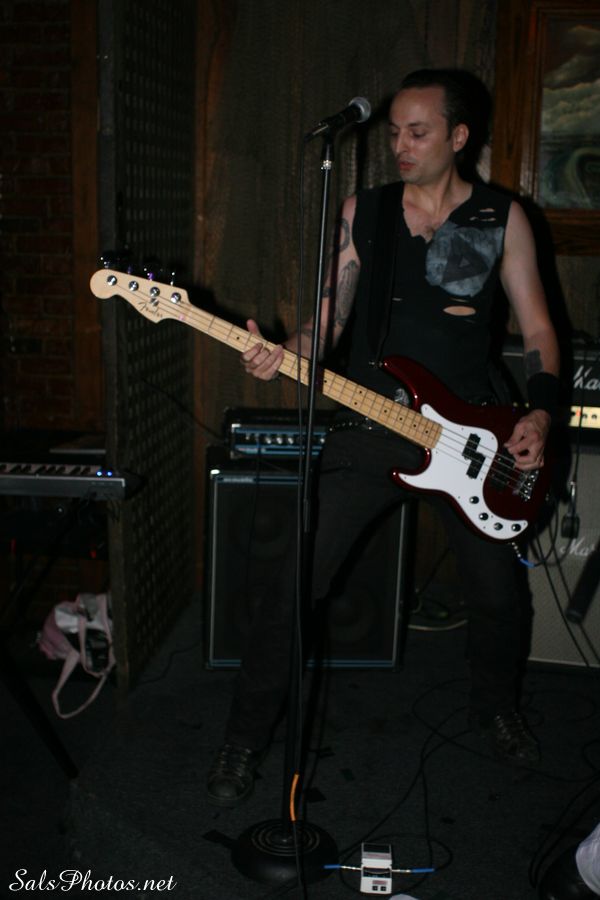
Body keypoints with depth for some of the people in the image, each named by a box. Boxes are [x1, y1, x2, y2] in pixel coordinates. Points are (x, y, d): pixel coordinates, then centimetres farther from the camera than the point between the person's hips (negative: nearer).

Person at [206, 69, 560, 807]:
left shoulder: (501, 218, 2)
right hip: (368, 429, 0)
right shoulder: (362, 211, 5)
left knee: (497, 593, 13)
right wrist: (282, 355, -18)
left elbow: (536, 328, 4)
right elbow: (330, 316, 3)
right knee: (294, 581, -5)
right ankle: (246, 737, 14)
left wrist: (539, 412, -11)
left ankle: (494, 708, 43)